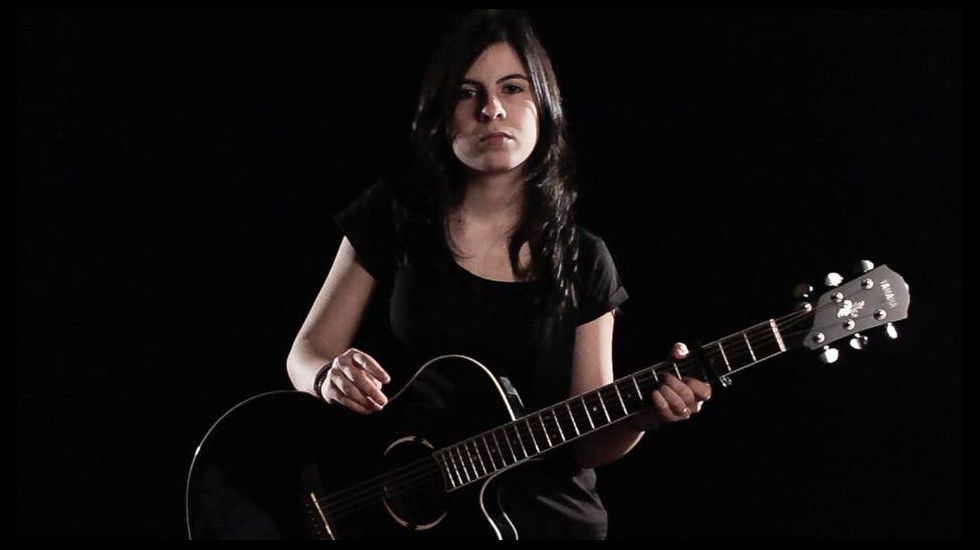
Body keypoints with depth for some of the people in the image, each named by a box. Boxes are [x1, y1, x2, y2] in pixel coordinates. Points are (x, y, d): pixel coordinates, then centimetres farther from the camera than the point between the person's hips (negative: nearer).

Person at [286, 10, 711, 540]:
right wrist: (331, 376, -16)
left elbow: (587, 441, 3)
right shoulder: (392, 216, 2)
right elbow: (305, 354, 5)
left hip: (549, 514, 1)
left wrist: (641, 414, -17)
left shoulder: (583, 262, 3)